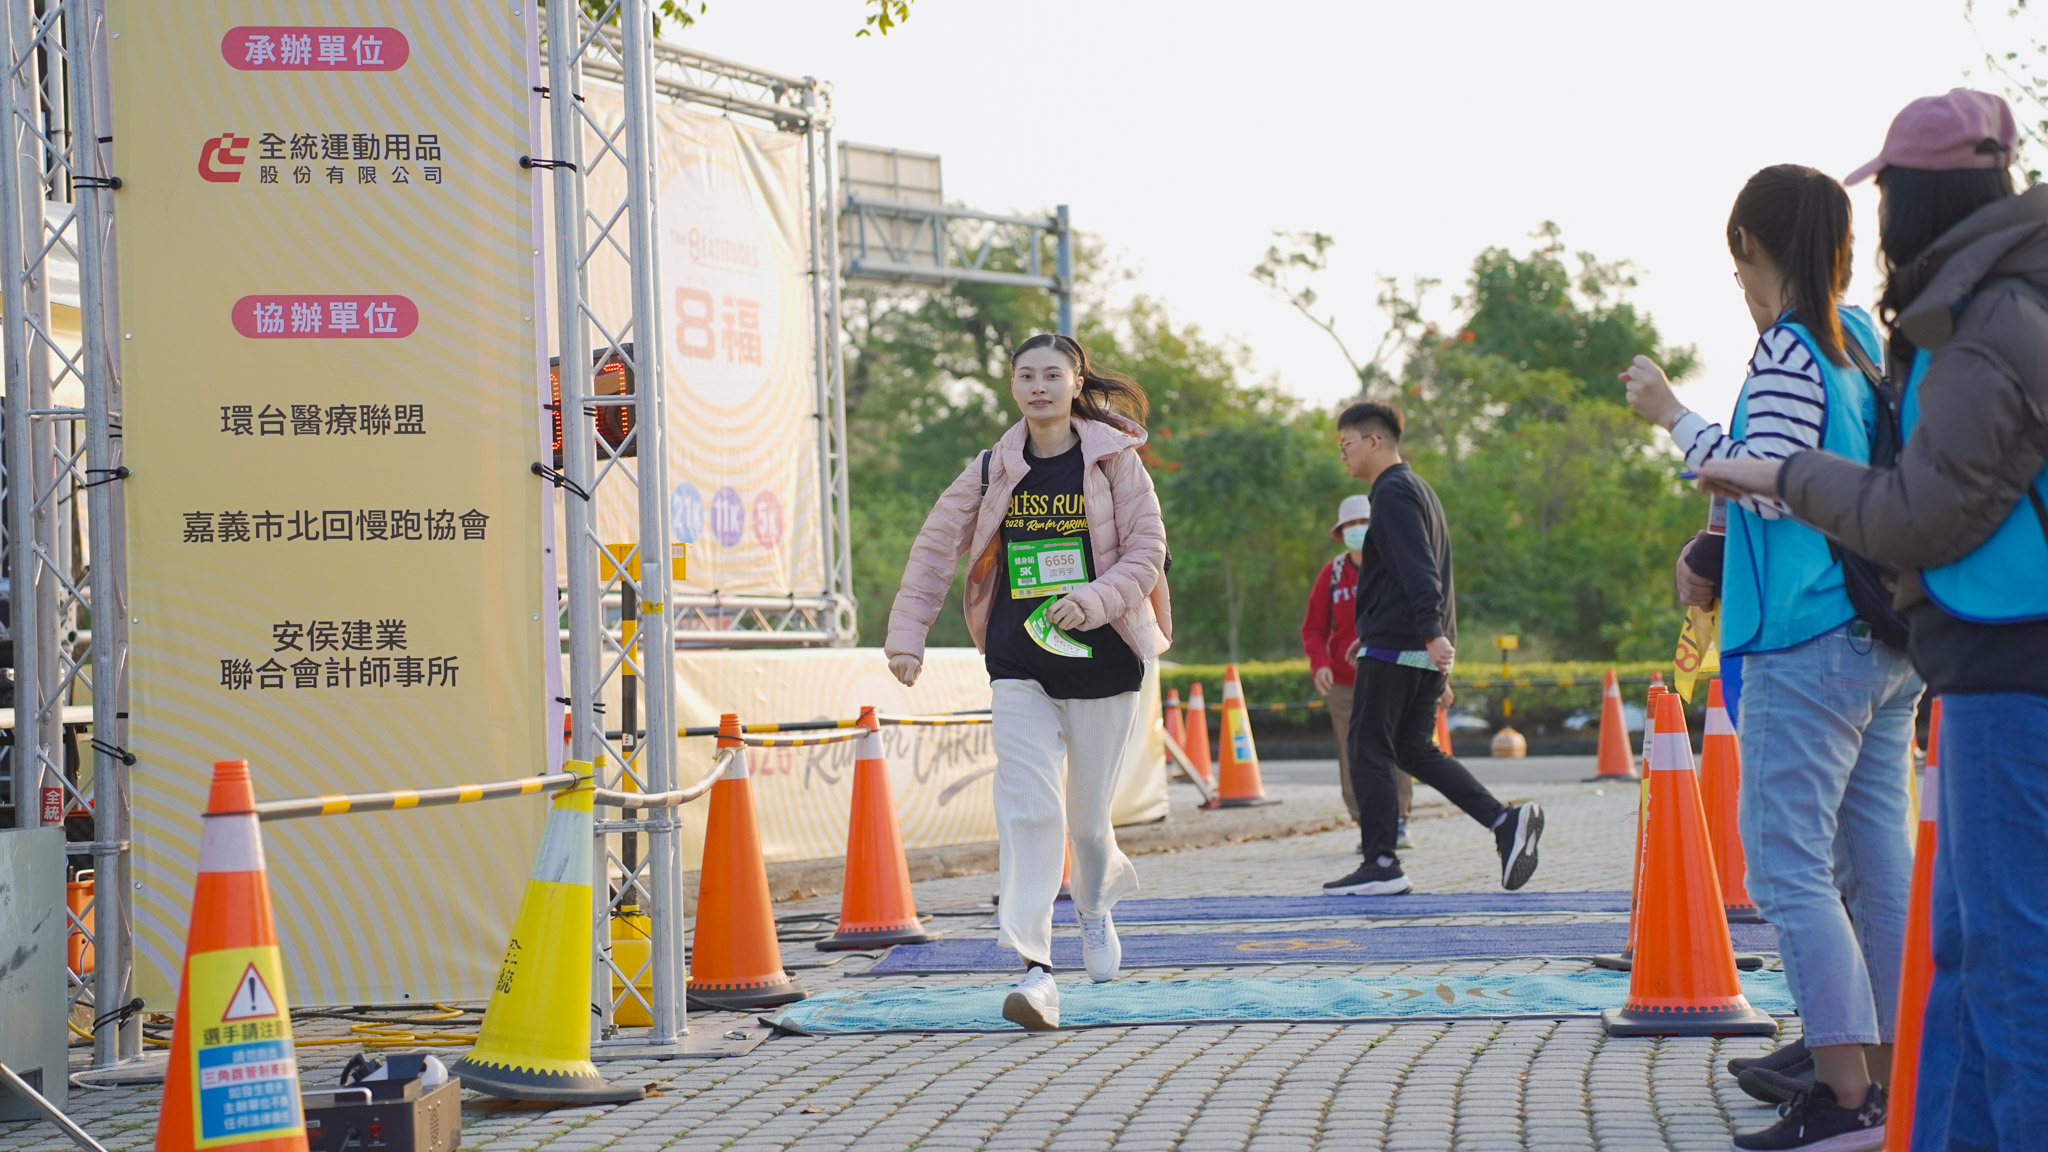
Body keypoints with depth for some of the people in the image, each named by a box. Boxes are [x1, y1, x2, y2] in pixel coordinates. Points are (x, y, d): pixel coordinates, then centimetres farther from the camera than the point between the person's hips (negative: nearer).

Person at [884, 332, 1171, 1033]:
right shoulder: (993, 471, 5)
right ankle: (1035, 970, -19)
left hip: (1102, 658, -1)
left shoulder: (1114, 460, -1)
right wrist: (907, 634, 5)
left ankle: (1095, 903, 43)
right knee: (1026, 806, -14)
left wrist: (1095, 599, -20)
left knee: (1088, 812, 7)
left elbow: (1147, 550, -4)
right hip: (1019, 665, 1)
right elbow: (936, 548, 11)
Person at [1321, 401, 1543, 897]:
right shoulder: (1418, 489, 20)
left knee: (1369, 751, -3)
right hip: (1424, 651, 10)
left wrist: (1432, 633, -32)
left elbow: (1417, 571, -22)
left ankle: (1380, 864, -3)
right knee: (1415, 750, 13)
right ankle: (1506, 822, 1)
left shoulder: (1393, 493, -10)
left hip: (1392, 647, -10)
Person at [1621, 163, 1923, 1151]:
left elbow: (1767, 484, -17)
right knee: (1878, 864, 10)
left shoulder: (1788, 348, -11)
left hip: (1809, 648, -9)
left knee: (1788, 866, -7)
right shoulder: (1864, 339, 13)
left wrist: (1673, 416, -9)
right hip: (1890, 644, 9)